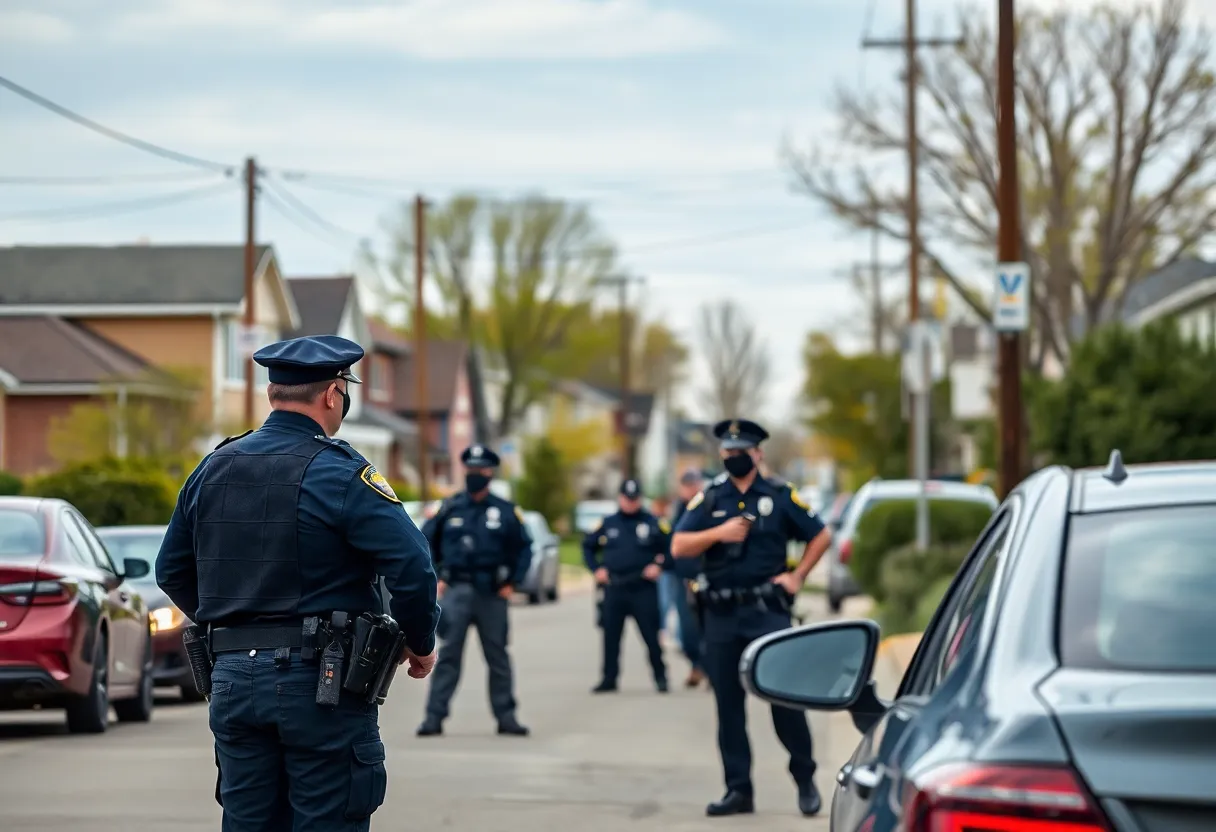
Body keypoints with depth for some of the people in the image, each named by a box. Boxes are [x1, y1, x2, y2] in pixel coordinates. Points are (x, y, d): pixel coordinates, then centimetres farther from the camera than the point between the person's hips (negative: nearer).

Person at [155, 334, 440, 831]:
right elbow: (412, 566, -18)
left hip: (232, 679, 6)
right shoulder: (338, 473, -11)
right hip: (318, 679, -6)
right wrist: (420, 642, -1)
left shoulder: (214, 468, 9)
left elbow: (171, 571, 17)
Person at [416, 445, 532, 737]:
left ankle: (506, 717, 15)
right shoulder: (449, 509, 5)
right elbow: (425, 542, 10)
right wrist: (435, 578, 3)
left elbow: (524, 549, 9)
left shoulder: (506, 511, 4)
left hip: (492, 594, 0)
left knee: (498, 656, 7)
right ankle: (434, 716, -5)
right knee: (448, 655, -5)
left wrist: (512, 583, 1)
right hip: (457, 591, 0)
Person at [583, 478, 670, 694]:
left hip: (644, 589, -3)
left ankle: (660, 676, 7)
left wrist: (659, 565, -7)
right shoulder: (607, 524, 10)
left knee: (651, 635, -3)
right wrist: (596, 569, 8)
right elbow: (588, 546, 20)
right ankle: (609, 679, 12)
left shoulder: (654, 523, 2)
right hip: (614, 588, 3)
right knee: (611, 636, 4)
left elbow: (673, 546, 5)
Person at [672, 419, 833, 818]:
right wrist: (719, 533, -13)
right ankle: (738, 789, 10)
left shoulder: (780, 496, 4)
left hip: (767, 610, -3)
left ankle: (805, 779, 7)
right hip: (721, 614, 3)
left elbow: (820, 536, 11)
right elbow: (679, 547, 1)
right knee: (728, 703, 4)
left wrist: (798, 576, 1)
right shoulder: (709, 498, 8)